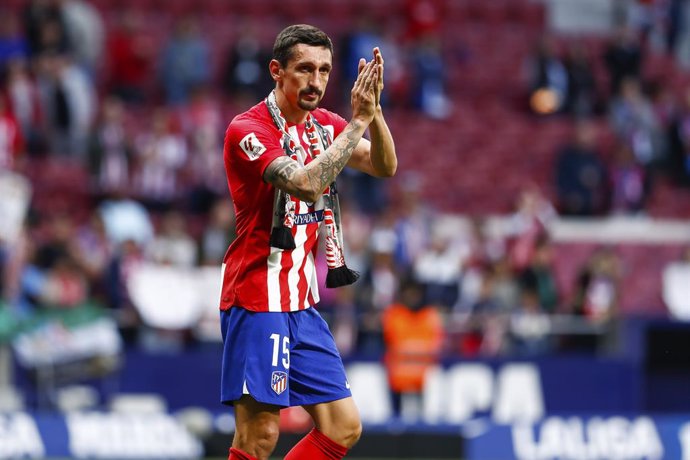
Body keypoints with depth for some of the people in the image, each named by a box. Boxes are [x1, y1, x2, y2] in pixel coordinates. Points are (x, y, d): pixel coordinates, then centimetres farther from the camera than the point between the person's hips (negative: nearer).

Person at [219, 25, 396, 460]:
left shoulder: (324, 125, 11)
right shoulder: (249, 129, -12)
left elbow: (385, 166, -2)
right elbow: (307, 183, -27)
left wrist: (373, 108, -18)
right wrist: (358, 121, -24)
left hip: (304, 303, 8)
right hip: (258, 303, -8)